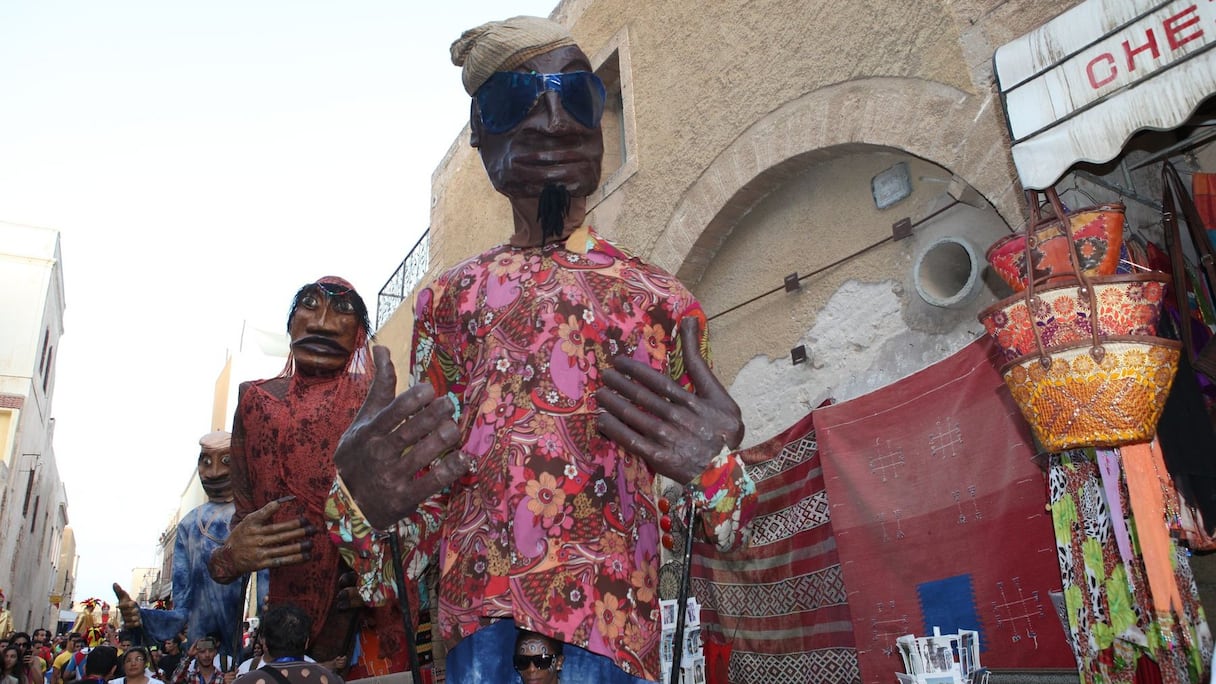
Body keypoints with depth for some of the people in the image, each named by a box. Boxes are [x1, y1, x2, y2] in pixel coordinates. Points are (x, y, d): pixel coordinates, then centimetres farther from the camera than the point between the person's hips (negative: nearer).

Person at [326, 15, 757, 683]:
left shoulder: (661, 299, 4)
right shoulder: (447, 298, 10)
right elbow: (428, 483, 14)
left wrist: (713, 465, -14)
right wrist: (367, 500, -8)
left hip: (610, 611, -1)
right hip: (475, 610, 2)